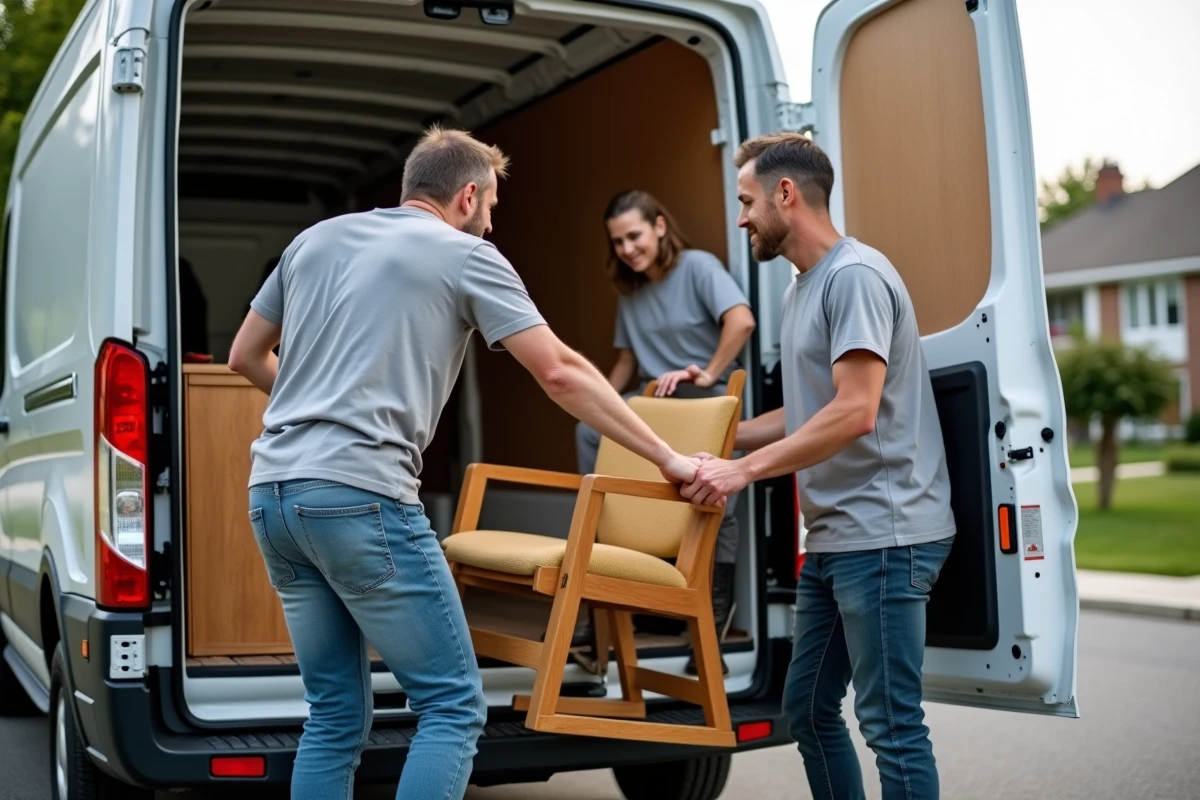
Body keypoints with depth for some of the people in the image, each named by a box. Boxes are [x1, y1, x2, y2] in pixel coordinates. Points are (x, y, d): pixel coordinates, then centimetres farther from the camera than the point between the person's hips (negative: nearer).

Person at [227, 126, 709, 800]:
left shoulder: (316, 239, 19)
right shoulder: (466, 255, 3)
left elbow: (245, 356, 26)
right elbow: (561, 373, -2)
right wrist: (668, 459, 4)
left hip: (272, 493, 7)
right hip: (360, 493, -7)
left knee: (336, 715, 14)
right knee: (453, 705, 1)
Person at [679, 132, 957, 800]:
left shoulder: (856, 275, -12)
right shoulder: (802, 289, 18)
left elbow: (854, 413, -22)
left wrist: (743, 470, -19)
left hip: (884, 533, -10)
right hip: (834, 538, 10)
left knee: (891, 725, -5)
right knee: (808, 709, 14)